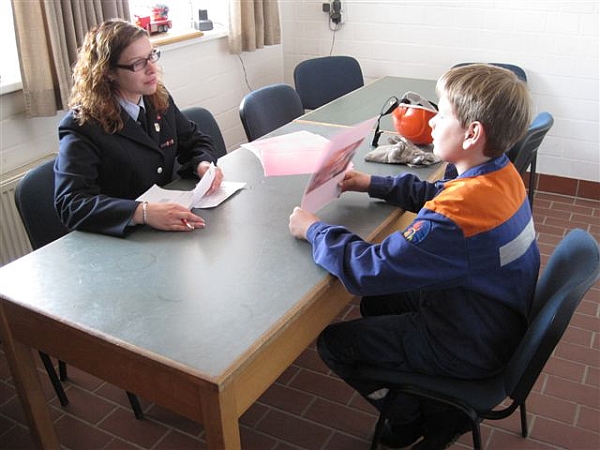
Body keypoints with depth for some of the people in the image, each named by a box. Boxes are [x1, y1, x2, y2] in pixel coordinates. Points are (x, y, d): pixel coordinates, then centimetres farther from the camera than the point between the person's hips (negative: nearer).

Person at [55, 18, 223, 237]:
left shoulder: (159, 99, 5)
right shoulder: (82, 126, -14)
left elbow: (194, 141, 17)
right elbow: (71, 203, -23)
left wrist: (203, 164, -7)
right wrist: (143, 213, -37)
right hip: (119, 238, -5)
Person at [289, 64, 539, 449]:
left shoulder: (456, 214, -36)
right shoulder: (502, 174, -7)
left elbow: (369, 270, -33)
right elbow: (434, 194, 12)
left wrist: (314, 229, -18)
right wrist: (373, 184, 5)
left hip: (469, 347, -9)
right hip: (498, 321, 9)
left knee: (333, 342, -1)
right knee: (376, 303, 24)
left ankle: (413, 418, 18)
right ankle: (431, 405, 24)